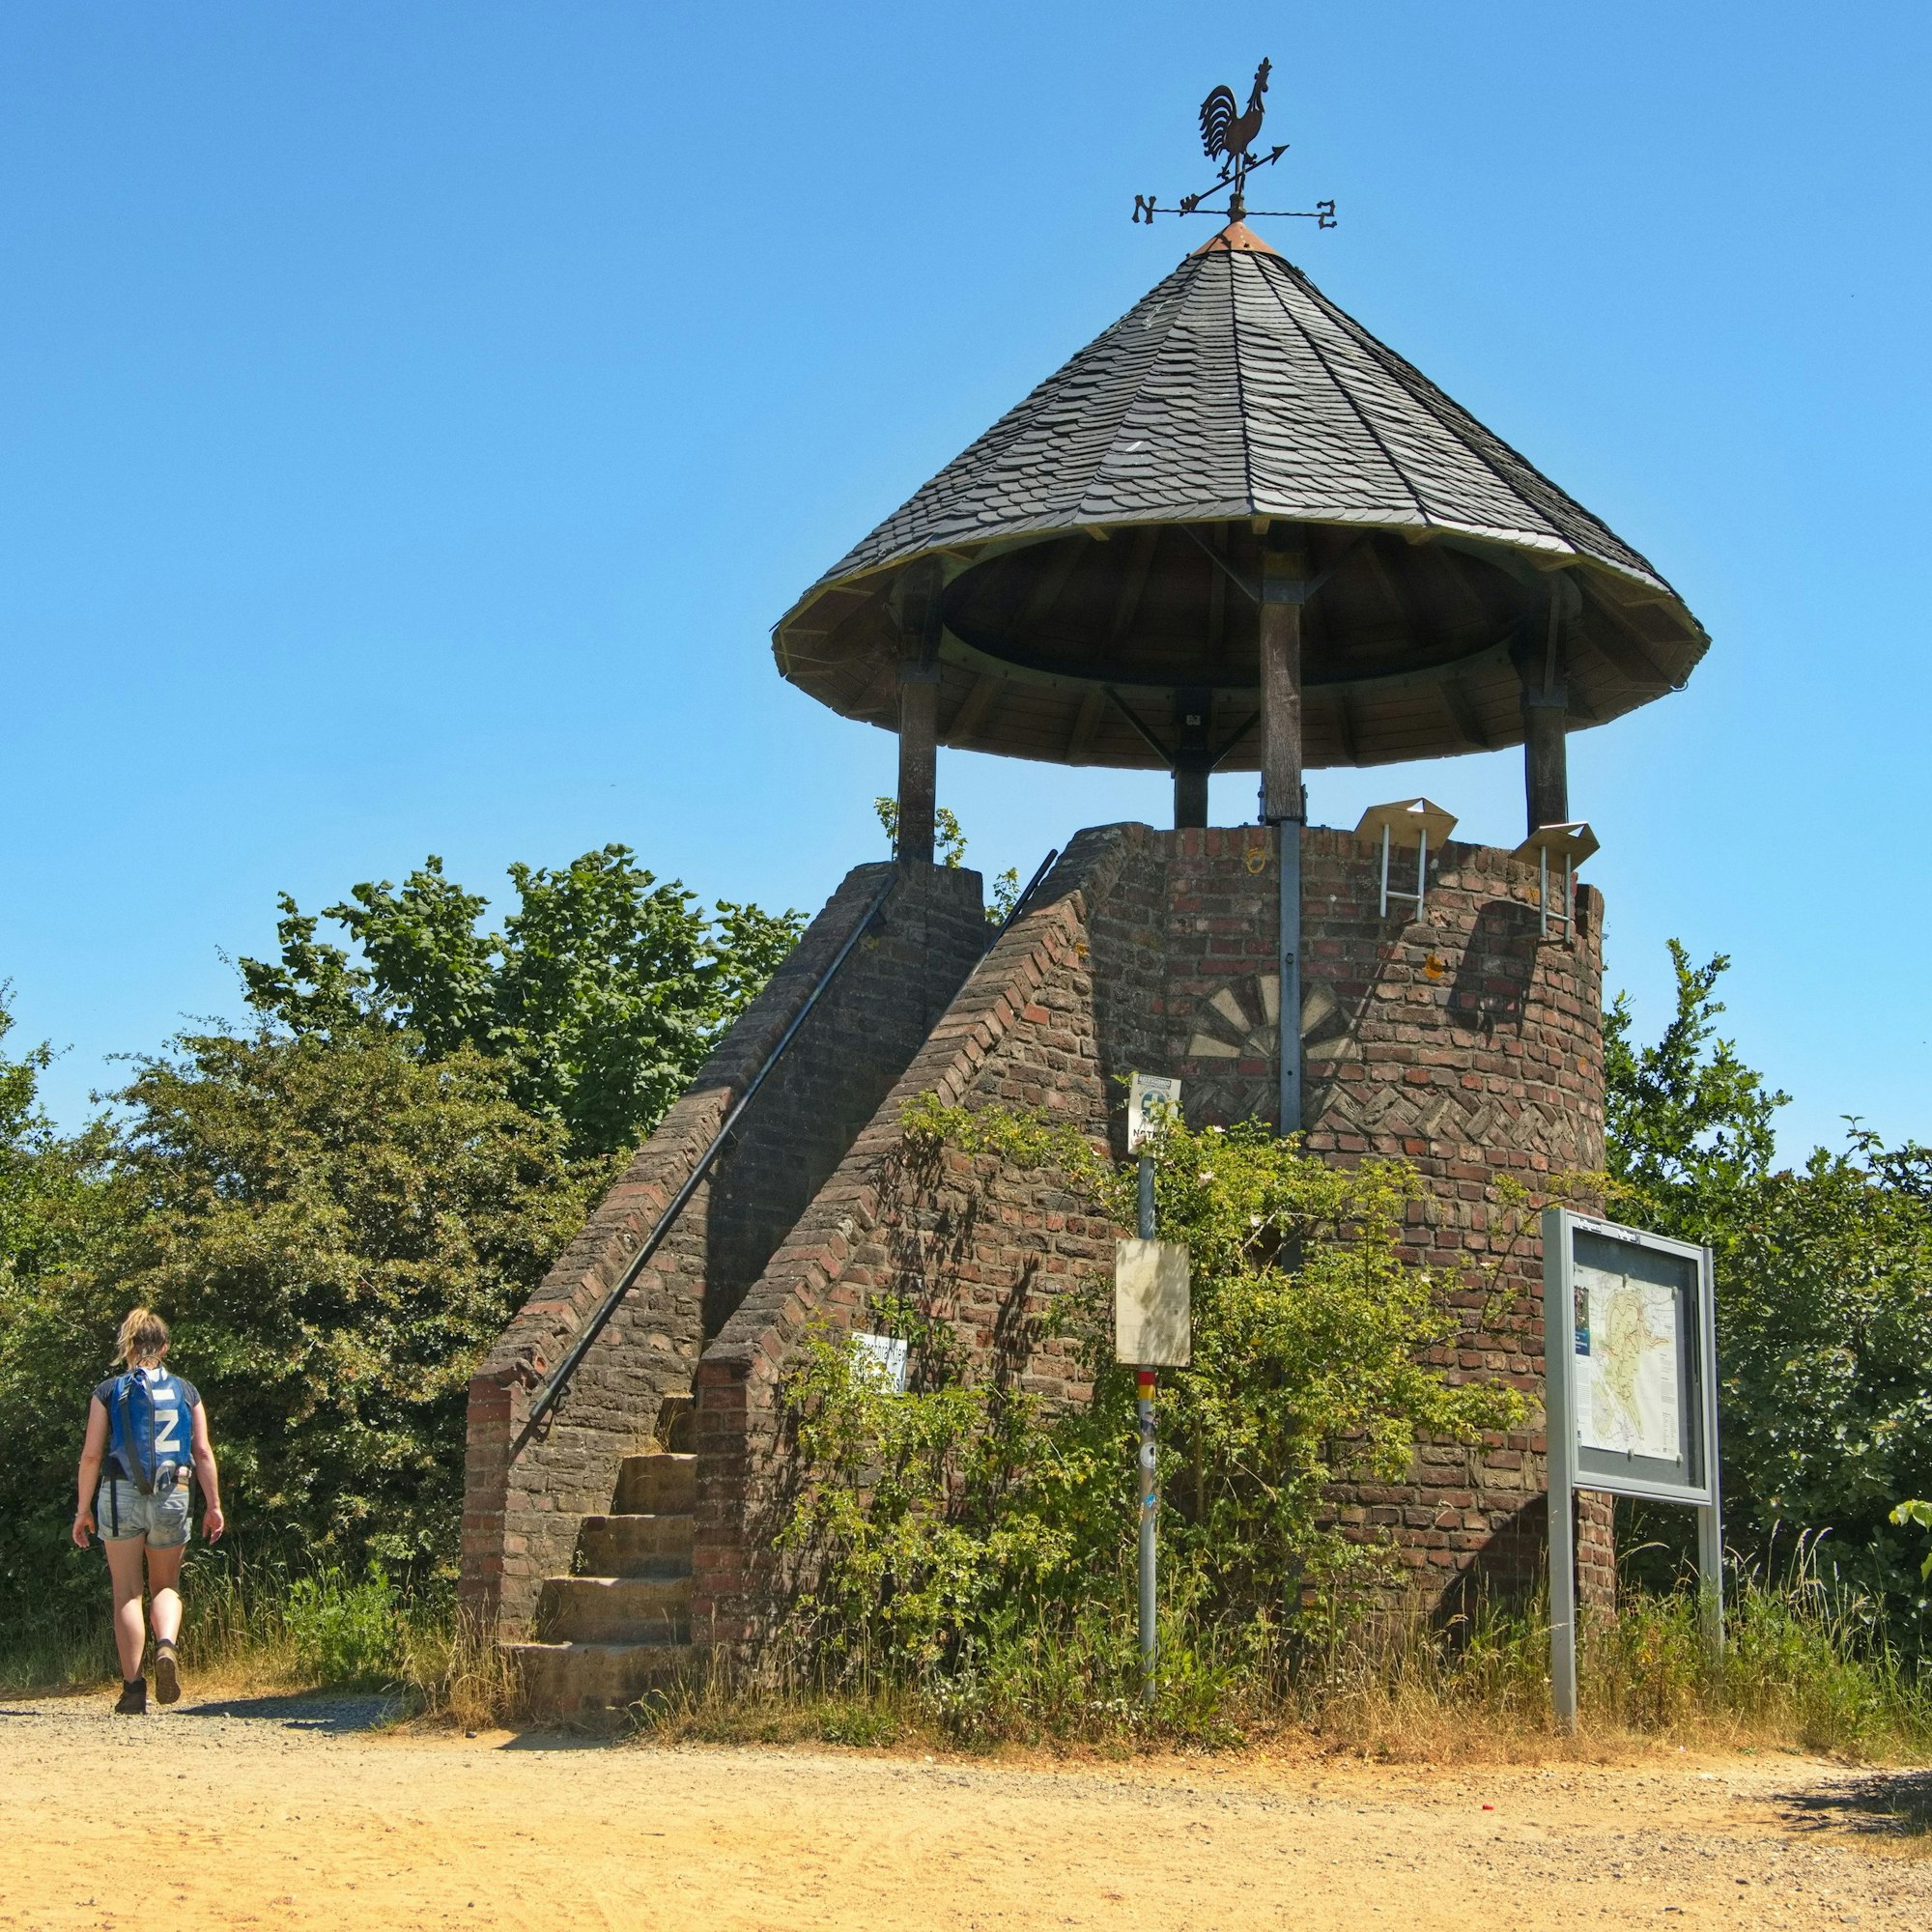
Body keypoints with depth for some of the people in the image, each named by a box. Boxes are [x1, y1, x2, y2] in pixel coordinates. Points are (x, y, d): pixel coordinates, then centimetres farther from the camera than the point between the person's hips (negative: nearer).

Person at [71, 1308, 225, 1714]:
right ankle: (166, 1646, -14)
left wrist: (84, 1508, 4)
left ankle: (133, 1687, 0)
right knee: (166, 1586, 16)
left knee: (128, 1593, 6)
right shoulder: (186, 1392, 6)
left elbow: (91, 1454, -3)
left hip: (121, 1495, -1)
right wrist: (213, 1505, 6)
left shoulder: (109, 1391, 1)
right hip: (173, 1497, 2)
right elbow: (203, 1452, 2)